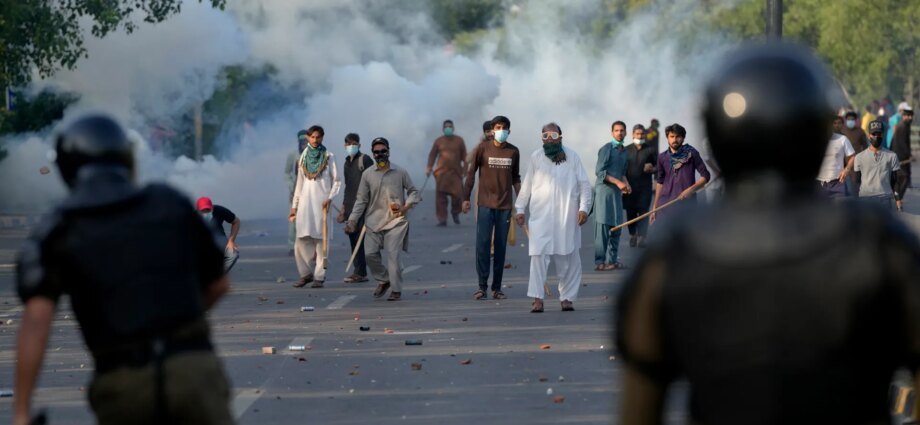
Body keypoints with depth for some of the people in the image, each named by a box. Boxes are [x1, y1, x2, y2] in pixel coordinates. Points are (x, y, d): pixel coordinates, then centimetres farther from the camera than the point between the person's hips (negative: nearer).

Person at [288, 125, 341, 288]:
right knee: (302, 240, -2)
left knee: (321, 239, -5)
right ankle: (306, 273, 8)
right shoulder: (303, 157, 13)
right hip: (305, 202, 3)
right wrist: (294, 206, 15)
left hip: (322, 202, -3)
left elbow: (336, 181, 3)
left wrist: (330, 198, -12)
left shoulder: (329, 157, 3)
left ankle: (319, 276, -2)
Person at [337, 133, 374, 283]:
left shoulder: (365, 160, -4)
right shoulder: (347, 163, 19)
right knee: (353, 237, 6)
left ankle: (360, 272, -10)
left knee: (360, 238, -10)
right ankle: (359, 271, 10)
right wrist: (344, 206, 24)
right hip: (350, 206, 8)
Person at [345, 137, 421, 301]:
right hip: (374, 220, 2)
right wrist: (352, 220, 0)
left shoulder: (400, 172, 3)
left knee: (393, 254, -10)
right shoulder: (367, 174, 6)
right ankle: (383, 280, 20)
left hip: (395, 220, -2)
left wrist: (406, 206, -7)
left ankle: (396, 290, -1)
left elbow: (413, 192, 12)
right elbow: (361, 200, 9)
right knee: (370, 253, -5)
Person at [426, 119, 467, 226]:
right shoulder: (438, 141, 7)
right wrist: (429, 167, -2)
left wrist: (465, 168, 2)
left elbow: (464, 156, 9)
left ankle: (455, 213, 22)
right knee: (441, 197, -2)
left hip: (456, 173, 0)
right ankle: (442, 219, 3)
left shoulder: (459, 140, 8)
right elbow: (432, 155, 7)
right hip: (441, 173, 0)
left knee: (458, 195, -7)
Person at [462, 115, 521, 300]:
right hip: (485, 204, -2)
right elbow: (471, 173, 3)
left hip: (505, 205, 2)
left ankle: (497, 287, 9)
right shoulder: (483, 149, -2)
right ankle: (482, 286, -1)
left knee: (501, 247, 4)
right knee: (482, 244, -7)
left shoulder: (514, 152, 6)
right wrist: (466, 198, -1)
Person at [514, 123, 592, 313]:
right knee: (538, 256, -10)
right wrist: (520, 209, 12)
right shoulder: (536, 157, 9)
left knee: (568, 258, 3)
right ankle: (537, 299, -9)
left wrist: (584, 208, -2)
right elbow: (527, 185, 15)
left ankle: (567, 297, 14)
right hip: (540, 216, 0)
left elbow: (584, 184, 8)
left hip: (567, 217, 0)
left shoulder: (572, 157, 8)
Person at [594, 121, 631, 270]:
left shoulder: (625, 152, 17)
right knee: (603, 226, -9)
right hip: (604, 190, -7)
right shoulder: (606, 149, -6)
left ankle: (612, 260, 12)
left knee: (616, 227, 6)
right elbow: (599, 171, -12)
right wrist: (618, 182, -18)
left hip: (617, 192, 7)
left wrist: (626, 184, 2)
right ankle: (599, 261, -8)